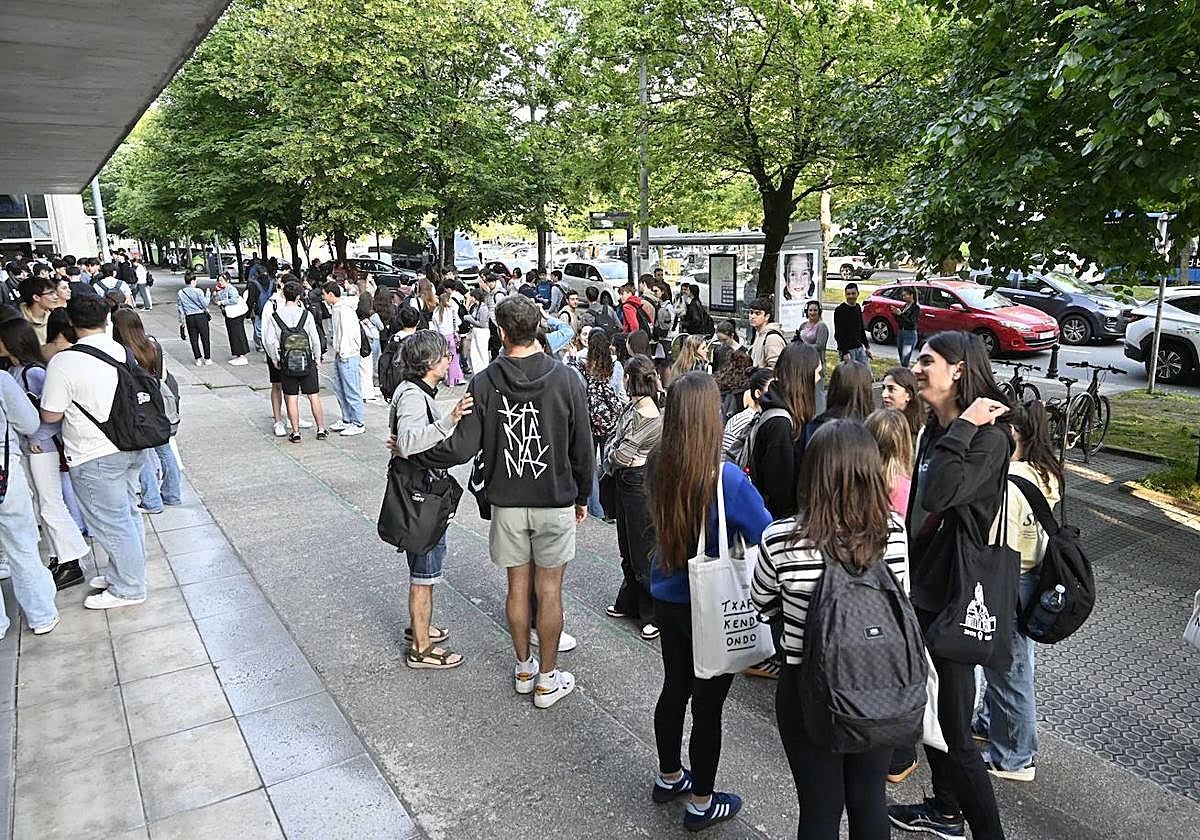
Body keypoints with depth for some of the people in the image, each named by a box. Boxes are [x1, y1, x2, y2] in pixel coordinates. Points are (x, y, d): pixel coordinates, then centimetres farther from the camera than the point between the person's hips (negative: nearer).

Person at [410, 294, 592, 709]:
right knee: (549, 592, 9)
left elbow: (462, 449, -12)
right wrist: (582, 496, 11)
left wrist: (409, 453, 3)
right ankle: (547, 680, 22)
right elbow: (583, 449, -4)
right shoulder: (566, 379, -9)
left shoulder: (484, 383, -10)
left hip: (506, 503, 1)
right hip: (556, 502, -1)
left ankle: (524, 668, 33)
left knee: (517, 587, 16)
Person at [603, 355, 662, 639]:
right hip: (626, 481, 9)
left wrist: (610, 461, -2)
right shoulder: (632, 406, 5)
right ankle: (630, 601, 37)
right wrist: (613, 459, -8)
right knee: (627, 545, 20)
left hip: (640, 483, -9)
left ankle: (653, 614, 15)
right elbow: (614, 438, 8)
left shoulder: (650, 416, -22)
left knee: (644, 548, 1)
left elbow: (621, 455, -20)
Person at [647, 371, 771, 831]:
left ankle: (669, 777, 44)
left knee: (674, 687, 23)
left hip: (667, 598, 6)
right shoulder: (725, 478, -26)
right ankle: (702, 803, 31)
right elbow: (768, 538, -17)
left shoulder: (656, 465, -9)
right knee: (708, 703, 12)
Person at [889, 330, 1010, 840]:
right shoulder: (937, 429, 8)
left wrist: (963, 428, -27)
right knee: (927, 707, 23)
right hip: (923, 586, 9)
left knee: (953, 731, 0)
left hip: (952, 598, -9)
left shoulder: (990, 437, -19)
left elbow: (938, 495, -33)